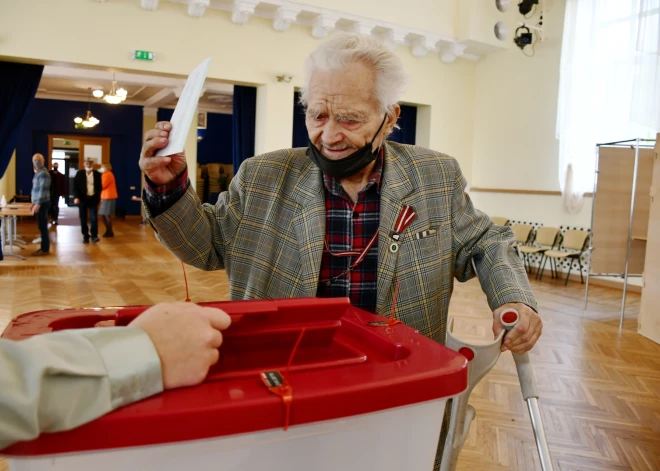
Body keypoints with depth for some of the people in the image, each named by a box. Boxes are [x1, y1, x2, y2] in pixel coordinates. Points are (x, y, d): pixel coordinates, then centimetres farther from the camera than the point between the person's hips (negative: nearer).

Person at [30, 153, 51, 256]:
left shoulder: (43, 173, -16)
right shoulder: (38, 173, 14)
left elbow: (43, 190, -21)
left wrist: (38, 204, -23)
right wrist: (33, 202, 20)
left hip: (42, 203, -9)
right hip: (38, 202, 9)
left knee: (43, 226, -4)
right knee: (41, 226, 12)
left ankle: (45, 249, 1)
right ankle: (43, 247, 18)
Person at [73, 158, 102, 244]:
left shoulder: (97, 174, 4)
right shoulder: (79, 173, 2)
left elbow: (99, 187, 9)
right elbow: (75, 186, -1)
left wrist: (98, 198, 4)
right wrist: (76, 197, -13)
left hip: (93, 198, 0)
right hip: (82, 198, 1)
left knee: (94, 218, -9)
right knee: (83, 219, 4)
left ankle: (94, 236, -3)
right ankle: (85, 237, 11)